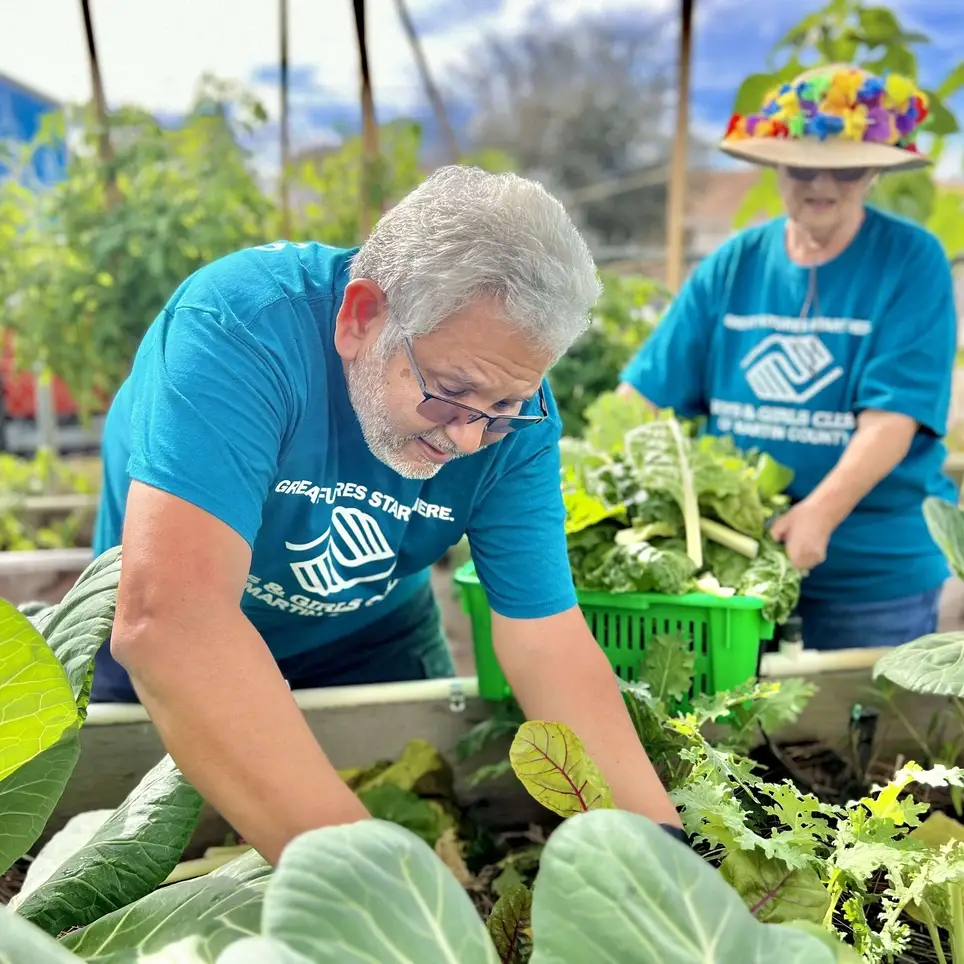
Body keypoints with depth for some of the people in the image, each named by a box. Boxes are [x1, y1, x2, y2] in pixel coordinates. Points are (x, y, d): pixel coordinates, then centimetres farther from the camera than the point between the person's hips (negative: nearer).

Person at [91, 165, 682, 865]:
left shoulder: (515, 415, -21)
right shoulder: (244, 327, -37)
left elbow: (549, 642, -19)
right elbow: (168, 615, -47)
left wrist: (660, 837, -32)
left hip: (372, 644, 3)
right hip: (170, 666, -2)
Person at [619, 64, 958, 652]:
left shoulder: (912, 262, -8)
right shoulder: (733, 265, 2)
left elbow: (893, 417, -18)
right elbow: (643, 392, 0)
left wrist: (820, 514, -32)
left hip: (875, 571, -3)